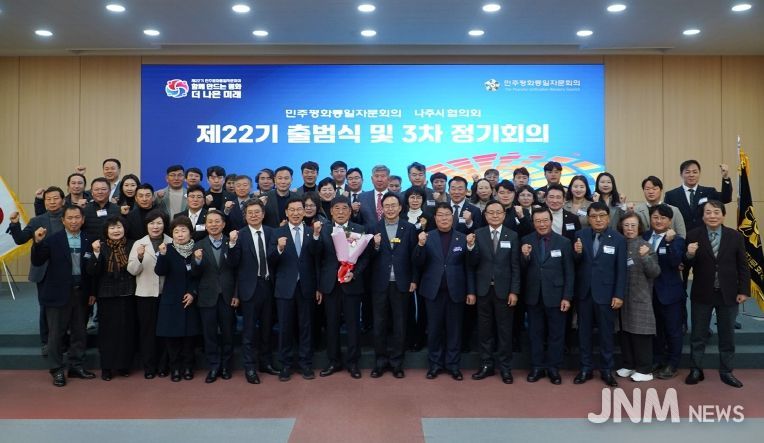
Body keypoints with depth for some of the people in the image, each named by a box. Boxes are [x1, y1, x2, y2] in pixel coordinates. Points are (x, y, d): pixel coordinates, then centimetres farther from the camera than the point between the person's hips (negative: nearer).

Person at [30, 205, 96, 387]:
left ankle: (76, 366, 25)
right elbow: (37, 262, -9)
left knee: (79, 332, 12)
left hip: (81, 293, 3)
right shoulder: (52, 239, -5)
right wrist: (38, 242, -25)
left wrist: (92, 292, 4)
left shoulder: (88, 241, 1)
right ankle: (57, 370, 18)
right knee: (56, 333, 6)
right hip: (58, 293, -3)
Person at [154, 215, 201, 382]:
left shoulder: (197, 250, -2)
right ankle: (175, 368, 16)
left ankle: (187, 367, 19)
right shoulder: (168, 250, -5)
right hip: (171, 300, -1)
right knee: (172, 335, 3)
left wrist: (193, 293, -8)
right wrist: (162, 255, -32)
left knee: (189, 335, 6)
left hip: (190, 300, 1)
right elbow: (160, 271, -17)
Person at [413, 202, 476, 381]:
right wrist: (420, 245, -22)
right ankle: (435, 363, 21)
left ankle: (453, 364, 20)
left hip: (456, 290, 0)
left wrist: (471, 291, -2)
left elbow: (469, 267, 2)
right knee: (434, 328, 9)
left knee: (454, 329, 8)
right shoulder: (426, 237, 1)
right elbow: (417, 263, -5)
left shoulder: (463, 238, 2)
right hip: (433, 290, 0)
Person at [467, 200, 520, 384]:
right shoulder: (478, 234, 0)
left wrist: (514, 291, -7)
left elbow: (515, 266, -1)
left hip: (504, 290, -1)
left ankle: (505, 367, 19)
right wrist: (470, 247, -22)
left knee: (504, 330, 7)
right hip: (484, 289, 1)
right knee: (485, 329, 10)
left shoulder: (512, 235, 0)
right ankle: (487, 365, 22)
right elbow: (473, 264, -4)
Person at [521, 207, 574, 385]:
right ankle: (537, 367, 23)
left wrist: (567, 297, -7)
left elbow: (569, 272, -3)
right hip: (533, 295, 1)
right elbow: (522, 270, -1)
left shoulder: (564, 242, -3)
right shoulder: (526, 241, -1)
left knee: (556, 334, 9)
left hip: (555, 295, -1)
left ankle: (553, 368, 22)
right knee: (535, 333, 12)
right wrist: (525, 256, -20)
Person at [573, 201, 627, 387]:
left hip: (605, 293, -2)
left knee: (606, 333, 10)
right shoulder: (580, 235, -1)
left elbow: (621, 270, -5)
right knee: (584, 332, 12)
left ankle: (607, 370, 24)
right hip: (584, 292, 2)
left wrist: (619, 295, -9)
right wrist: (577, 253, -20)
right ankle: (585, 368, 25)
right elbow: (575, 264, 1)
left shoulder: (618, 239, -6)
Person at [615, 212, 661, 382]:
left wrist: (645, 257, -26)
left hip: (640, 297, -4)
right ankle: (628, 365, 23)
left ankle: (645, 370, 10)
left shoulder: (645, 246, -6)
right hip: (622, 296, 4)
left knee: (640, 333, 0)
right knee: (625, 332, 11)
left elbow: (655, 272, -11)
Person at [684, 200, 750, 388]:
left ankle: (726, 372, 26)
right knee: (698, 334, 8)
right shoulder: (693, 235, -6)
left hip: (728, 294, 1)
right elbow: (687, 265, -5)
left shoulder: (735, 236, -1)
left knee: (727, 335, 13)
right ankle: (696, 370, 21)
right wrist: (690, 255, -27)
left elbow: (742, 266, 2)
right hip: (702, 294, -1)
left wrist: (744, 290, -3)